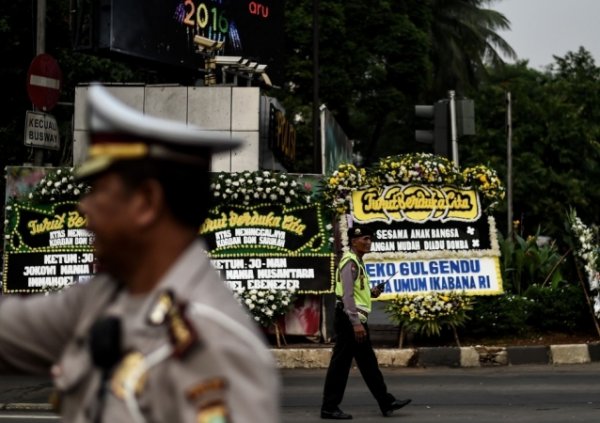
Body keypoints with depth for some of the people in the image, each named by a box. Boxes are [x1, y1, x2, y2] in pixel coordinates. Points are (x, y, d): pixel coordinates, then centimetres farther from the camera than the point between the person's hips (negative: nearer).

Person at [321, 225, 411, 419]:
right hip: (350, 320, -11)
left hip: (355, 320, 11)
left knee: (368, 362, 13)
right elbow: (347, 294, -22)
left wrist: (371, 292, 8)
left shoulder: (357, 262, 18)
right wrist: (356, 323, -26)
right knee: (340, 363, -6)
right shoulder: (350, 262, -14)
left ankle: (386, 403, 18)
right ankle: (329, 407, -1)